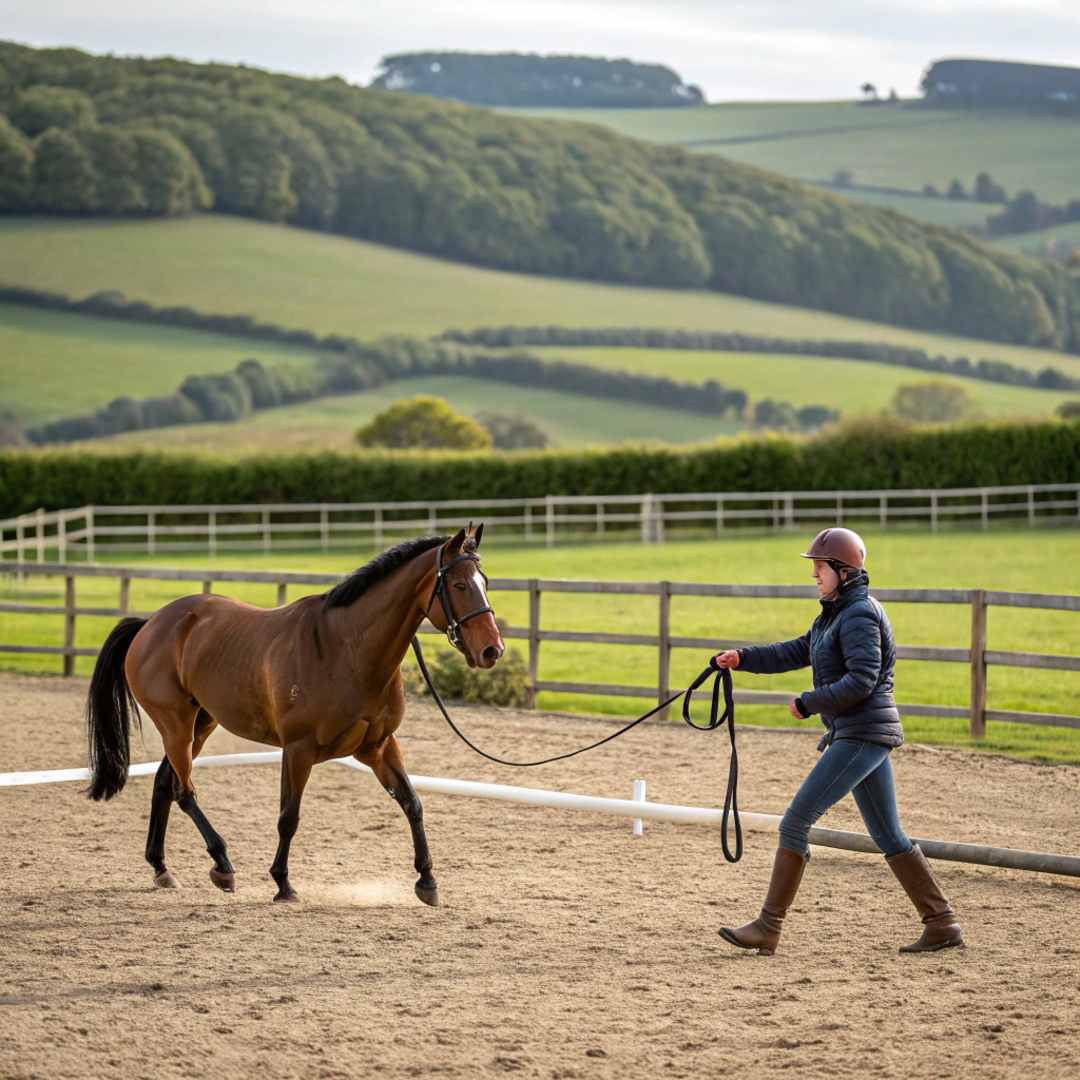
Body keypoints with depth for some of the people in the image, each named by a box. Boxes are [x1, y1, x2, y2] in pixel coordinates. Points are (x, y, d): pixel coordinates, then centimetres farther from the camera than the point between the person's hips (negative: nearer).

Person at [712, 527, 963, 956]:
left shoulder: (859, 616, -14)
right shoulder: (836, 614, 17)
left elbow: (861, 679, -23)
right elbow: (796, 653, 21)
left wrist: (808, 703, -15)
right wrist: (743, 658, 10)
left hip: (861, 736, -11)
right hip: (855, 735, 11)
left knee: (795, 823, -9)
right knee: (888, 836, 12)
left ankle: (767, 929, -7)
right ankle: (942, 924, 12)